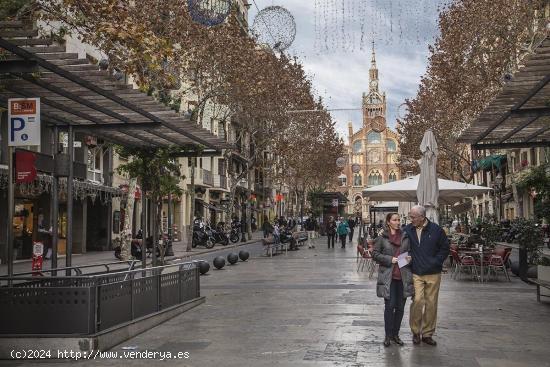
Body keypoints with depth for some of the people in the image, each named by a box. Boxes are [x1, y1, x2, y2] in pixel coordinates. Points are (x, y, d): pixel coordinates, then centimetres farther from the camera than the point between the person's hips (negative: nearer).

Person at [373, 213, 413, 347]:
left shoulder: (405, 237, 10)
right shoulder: (382, 238, 1)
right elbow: (375, 254, -1)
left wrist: (410, 259, -4)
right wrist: (390, 259, -12)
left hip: (403, 277, 3)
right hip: (388, 277, -3)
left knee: (400, 307, 7)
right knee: (389, 306, -4)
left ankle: (395, 334, 20)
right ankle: (388, 335, 8)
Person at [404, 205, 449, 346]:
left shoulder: (436, 230, -3)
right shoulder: (408, 230, 0)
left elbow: (445, 248, 4)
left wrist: (436, 262, -4)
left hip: (433, 273, 1)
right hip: (416, 273, 0)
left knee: (431, 303, 6)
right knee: (417, 301, -10)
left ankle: (427, 333, 19)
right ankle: (415, 332, 8)